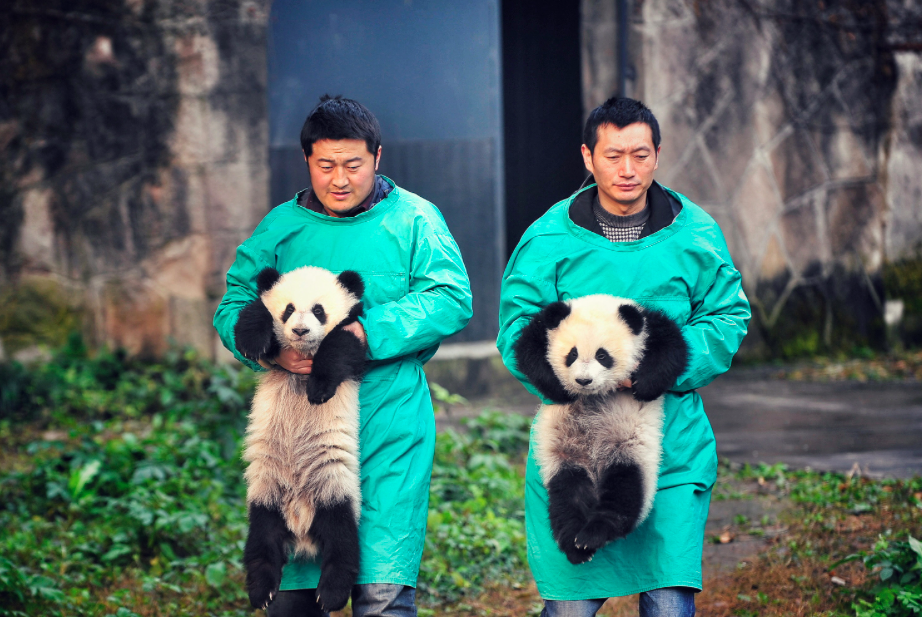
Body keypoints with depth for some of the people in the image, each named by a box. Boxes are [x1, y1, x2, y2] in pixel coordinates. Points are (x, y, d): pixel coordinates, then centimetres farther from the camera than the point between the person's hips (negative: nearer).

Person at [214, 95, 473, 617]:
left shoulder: (413, 220, 4)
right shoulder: (280, 227, 11)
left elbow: (452, 300, -6)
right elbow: (233, 309, 8)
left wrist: (368, 331, -18)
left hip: (390, 429, -3)